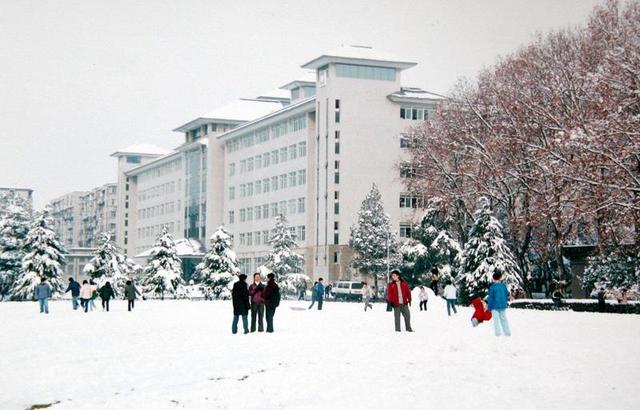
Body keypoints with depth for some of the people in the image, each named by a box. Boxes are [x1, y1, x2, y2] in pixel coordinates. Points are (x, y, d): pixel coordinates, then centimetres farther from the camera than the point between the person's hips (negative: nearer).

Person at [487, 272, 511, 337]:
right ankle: (507, 332, 13)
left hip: (495, 306, -4)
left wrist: (489, 307, -2)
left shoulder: (492, 287, -11)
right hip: (503, 306, 4)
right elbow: (507, 295, 12)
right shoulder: (504, 286, 3)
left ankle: (498, 333, -2)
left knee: (496, 319, 2)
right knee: (503, 319, 12)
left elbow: (491, 297, -9)